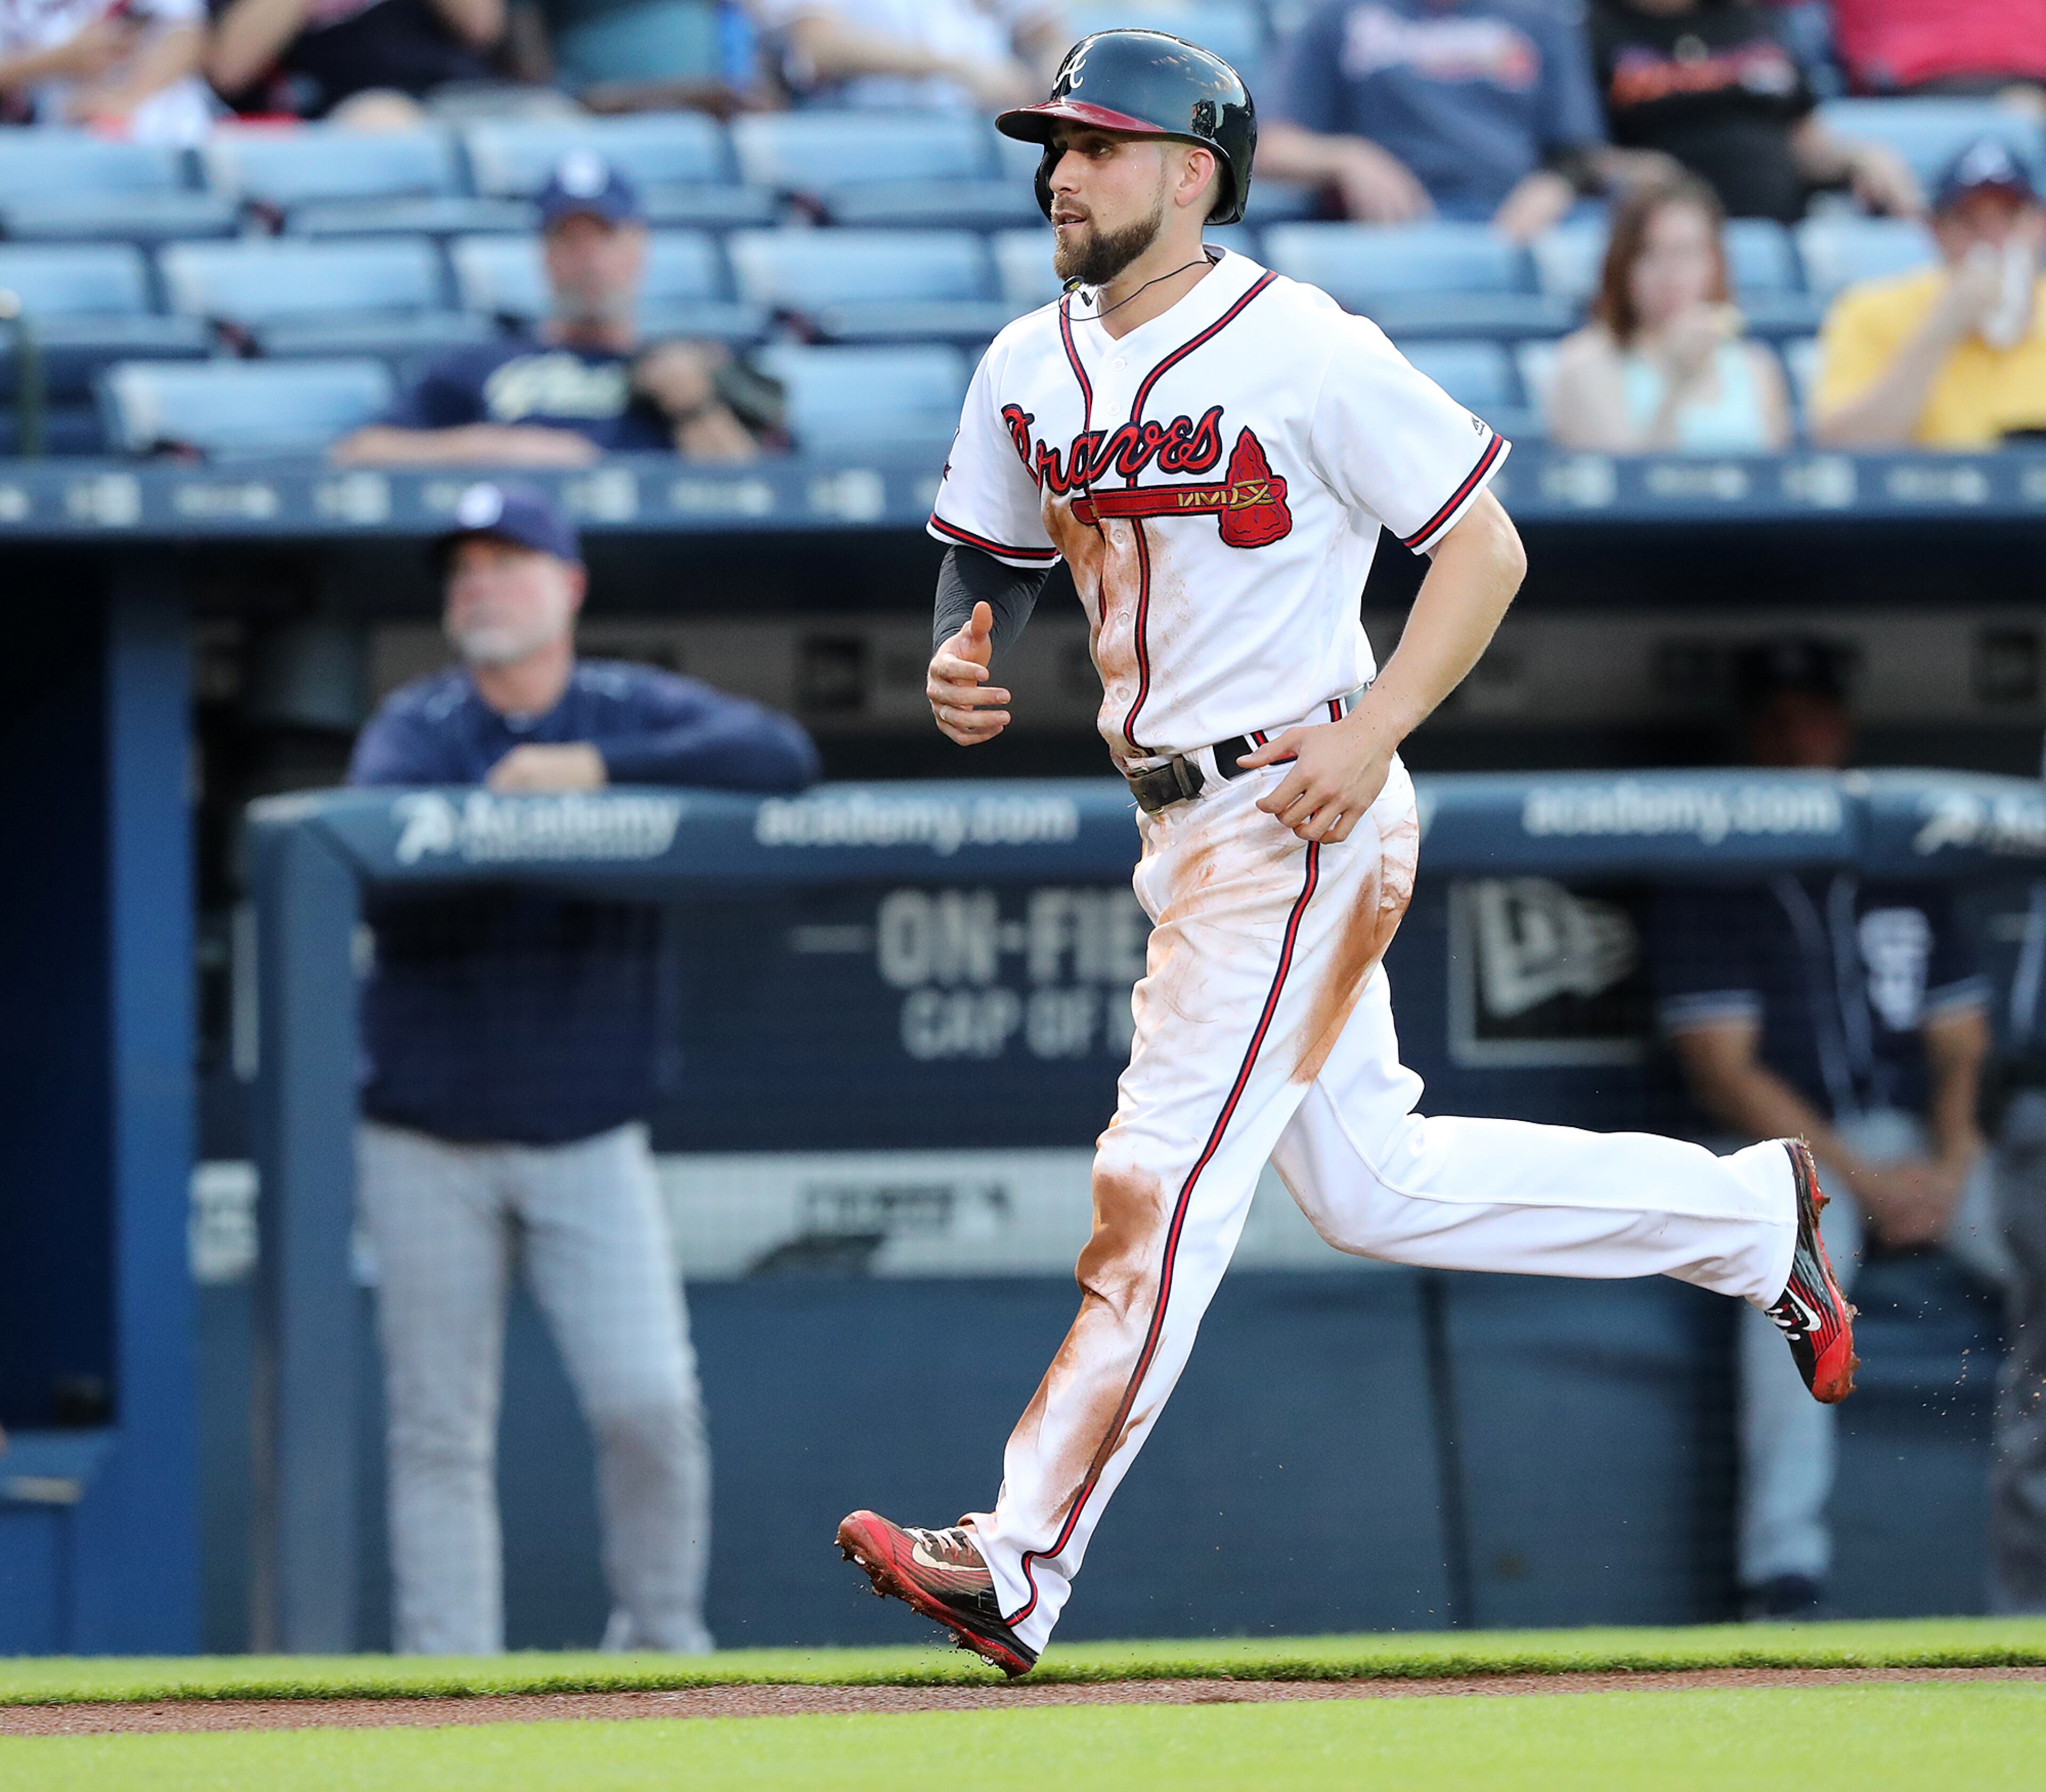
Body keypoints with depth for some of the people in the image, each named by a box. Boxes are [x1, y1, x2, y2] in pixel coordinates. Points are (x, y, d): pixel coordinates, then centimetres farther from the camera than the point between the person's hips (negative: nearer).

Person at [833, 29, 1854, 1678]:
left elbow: (1485, 547, -9)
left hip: (1303, 813, -9)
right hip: (1184, 825, 9)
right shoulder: (1028, 374, 7)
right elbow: (989, 560, 20)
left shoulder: (1306, 354, -14)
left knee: (1163, 1184, -13)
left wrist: (1376, 731, -19)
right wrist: (962, 661, -3)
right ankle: (1751, 1212, 32)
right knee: (1369, 1185, 15)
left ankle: (1023, 1561, -16)